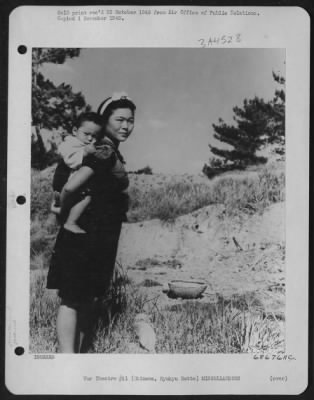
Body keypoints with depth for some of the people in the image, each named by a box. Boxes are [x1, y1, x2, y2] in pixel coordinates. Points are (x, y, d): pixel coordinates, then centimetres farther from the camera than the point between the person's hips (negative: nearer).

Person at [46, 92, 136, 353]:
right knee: (72, 299, -1)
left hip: (101, 240, 9)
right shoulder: (105, 153, -17)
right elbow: (69, 188, -27)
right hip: (84, 236, -9)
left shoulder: (113, 154, 12)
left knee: (88, 299, 11)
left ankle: (76, 353, 18)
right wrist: (65, 214, -11)